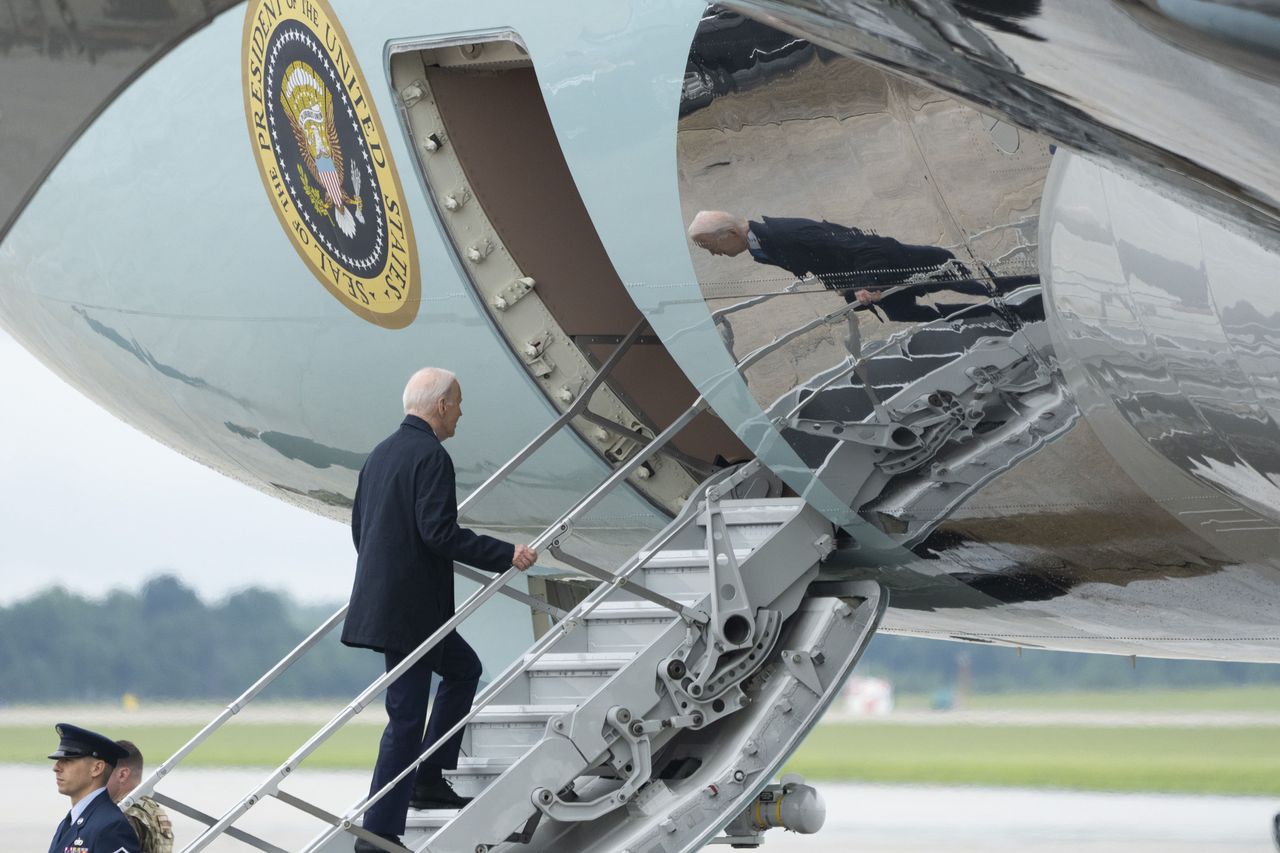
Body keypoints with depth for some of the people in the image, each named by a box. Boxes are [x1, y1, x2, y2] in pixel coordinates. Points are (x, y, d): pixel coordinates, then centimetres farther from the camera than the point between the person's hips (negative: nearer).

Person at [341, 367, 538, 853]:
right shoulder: (431, 456, -15)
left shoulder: (381, 454, 14)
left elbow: (359, 527, 20)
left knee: (463, 668, 25)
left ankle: (429, 781, 23)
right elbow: (440, 532, -23)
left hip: (382, 599, 10)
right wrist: (506, 556, -19)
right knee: (406, 717, -4)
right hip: (411, 608, -10)